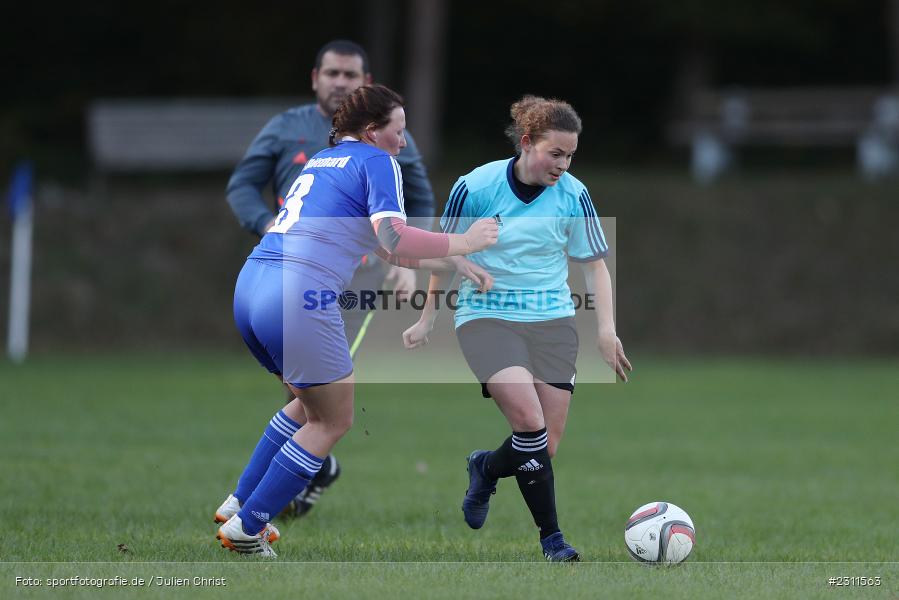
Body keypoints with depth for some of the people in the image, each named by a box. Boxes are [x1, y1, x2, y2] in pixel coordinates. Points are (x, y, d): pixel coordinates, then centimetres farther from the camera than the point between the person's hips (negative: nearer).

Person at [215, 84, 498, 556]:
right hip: (299, 301, -8)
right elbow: (393, 241, -15)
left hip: (249, 287, 8)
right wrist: (461, 243, -4)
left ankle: (238, 504, 27)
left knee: (312, 403, 28)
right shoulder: (376, 162, -1)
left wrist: (449, 261, 25)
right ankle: (247, 527, 8)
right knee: (333, 422, 9)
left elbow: (383, 247, 29)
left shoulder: (320, 161, 25)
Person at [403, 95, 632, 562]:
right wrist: (427, 321, 9)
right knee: (530, 421, -24)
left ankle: (485, 468, 31)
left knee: (546, 448, -3)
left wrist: (606, 329, -5)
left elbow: (595, 264, 7)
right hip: (487, 317, -3)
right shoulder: (476, 187, -10)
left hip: (553, 321, 3)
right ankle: (551, 536, -11)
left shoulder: (572, 195, -3)